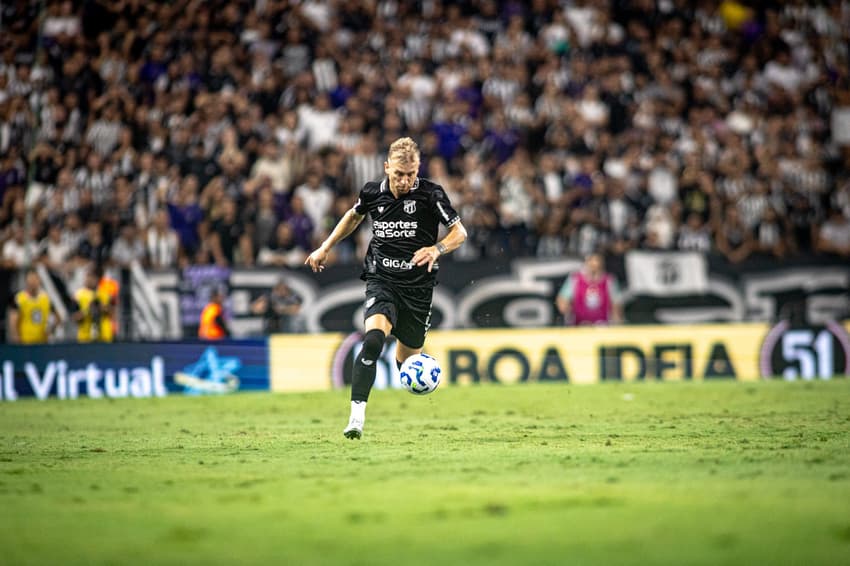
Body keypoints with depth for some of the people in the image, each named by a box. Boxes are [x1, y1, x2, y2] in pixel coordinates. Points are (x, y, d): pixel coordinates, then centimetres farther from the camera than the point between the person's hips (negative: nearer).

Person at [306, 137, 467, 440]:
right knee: (374, 338, -27)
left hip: (418, 285, 0)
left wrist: (437, 249, -23)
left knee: (406, 359, 8)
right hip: (381, 280, 0)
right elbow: (354, 216, 22)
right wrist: (325, 248, 23)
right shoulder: (372, 192, -1)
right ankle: (357, 416, -30)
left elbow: (459, 232, -3)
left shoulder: (430, 194, -9)